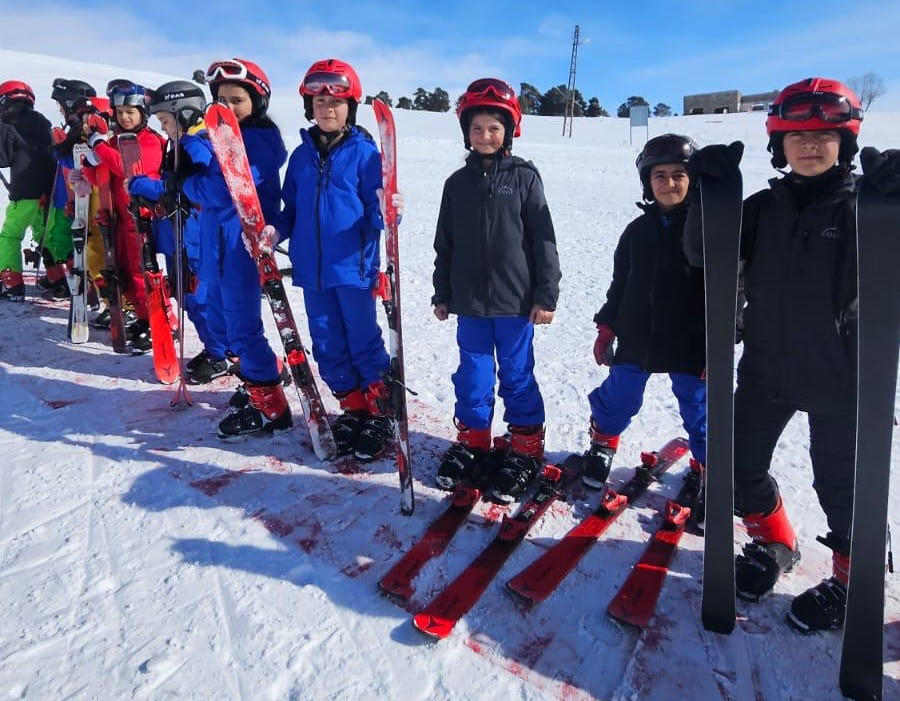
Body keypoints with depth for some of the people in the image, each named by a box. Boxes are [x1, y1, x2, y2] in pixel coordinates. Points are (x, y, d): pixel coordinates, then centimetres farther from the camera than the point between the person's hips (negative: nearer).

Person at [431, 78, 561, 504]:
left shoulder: (524, 177, -1)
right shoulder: (458, 182, 9)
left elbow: (543, 240, -3)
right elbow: (445, 243, 13)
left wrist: (546, 295, -7)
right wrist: (442, 294, 13)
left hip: (515, 299, -3)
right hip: (470, 299, 3)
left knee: (517, 374, 6)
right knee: (472, 373, 11)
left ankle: (526, 448, 21)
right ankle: (472, 441, 27)